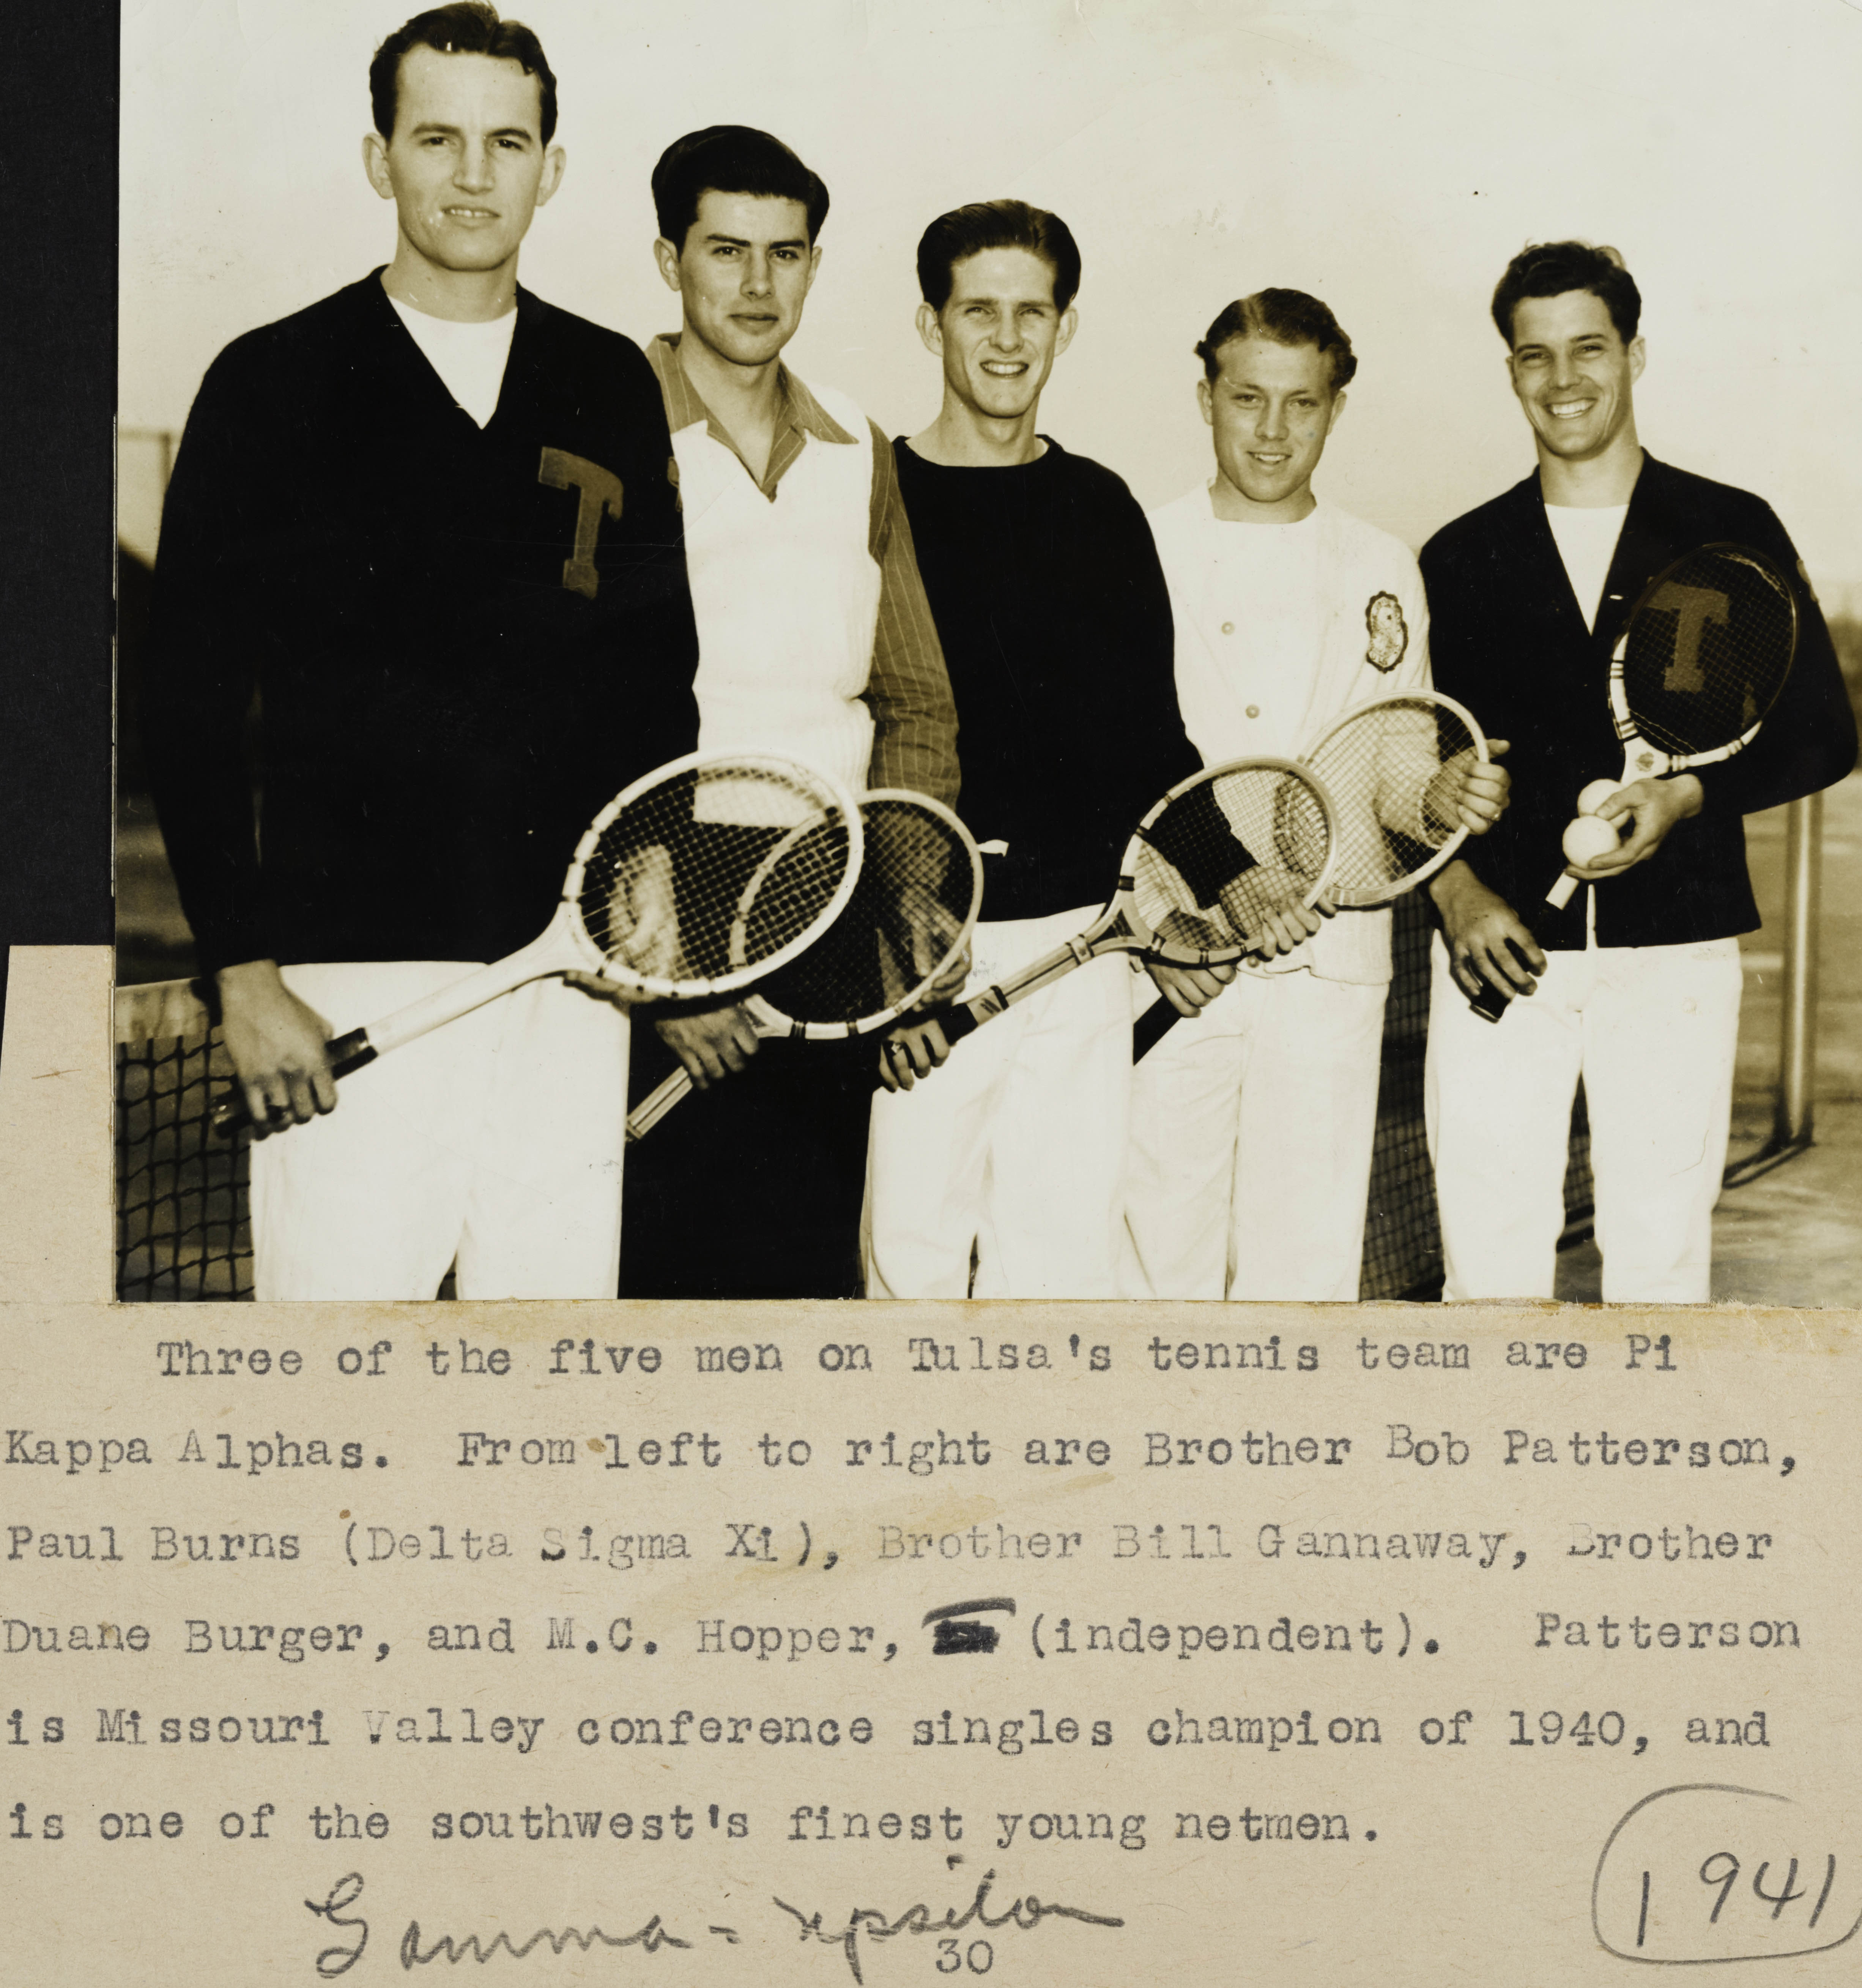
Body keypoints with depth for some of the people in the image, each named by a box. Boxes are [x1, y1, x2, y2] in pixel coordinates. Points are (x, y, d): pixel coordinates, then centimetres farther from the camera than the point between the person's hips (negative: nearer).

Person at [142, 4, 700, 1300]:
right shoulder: (273, 387, 3)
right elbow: (193, 710, 0)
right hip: (352, 970, -3)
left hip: (571, 975, 3)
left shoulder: (613, 389, 12)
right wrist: (243, 974, -7)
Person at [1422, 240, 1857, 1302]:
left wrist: (1688, 795, -10)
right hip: (1501, 952, 1)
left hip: (1676, 947, -1)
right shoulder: (1461, 559, 12)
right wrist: (1458, 889, -5)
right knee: (1490, 1251, 0)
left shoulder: (1733, 534, 7)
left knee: (1662, 1252, 0)